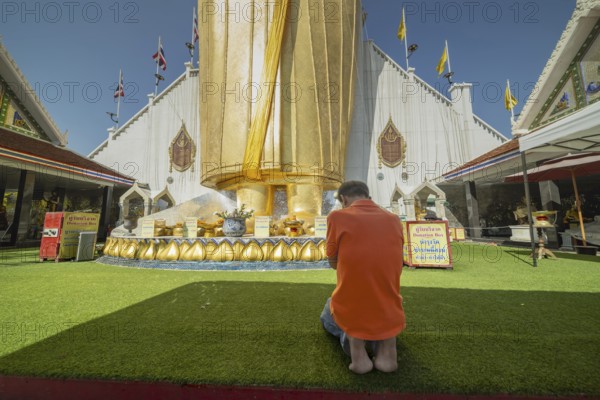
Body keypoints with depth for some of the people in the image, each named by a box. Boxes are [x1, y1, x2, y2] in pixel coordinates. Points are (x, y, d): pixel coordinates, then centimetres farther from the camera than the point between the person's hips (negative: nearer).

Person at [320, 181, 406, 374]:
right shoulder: (394, 220, -1)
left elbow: (334, 263, -1)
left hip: (349, 313, -2)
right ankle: (386, 342, 8)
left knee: (327, 316, 36)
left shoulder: (337, 216, -12)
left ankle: (351, 335, 2)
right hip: (389, 315, 3)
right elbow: (391, 264, 8)